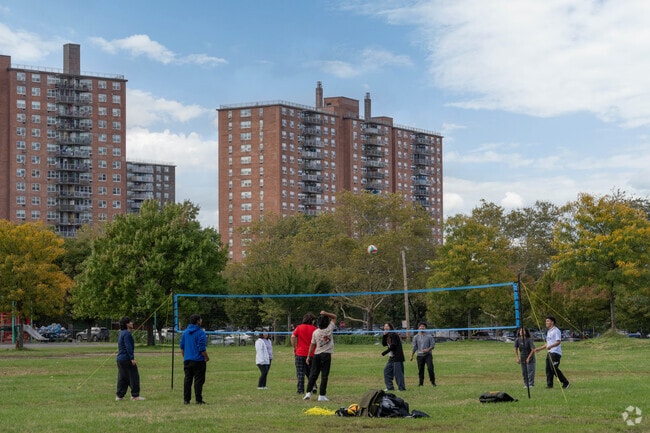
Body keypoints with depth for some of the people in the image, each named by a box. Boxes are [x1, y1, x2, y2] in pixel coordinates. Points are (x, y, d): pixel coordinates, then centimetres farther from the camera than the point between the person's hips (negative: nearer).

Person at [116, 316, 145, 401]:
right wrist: (132, 358, -22)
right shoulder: (127, 334, -14)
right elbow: (128, 347, -21)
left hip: (120, 359, 10)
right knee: (134, 377, -4)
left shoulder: (122, 333, 17)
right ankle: (135, 395, -3)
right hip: (126, 359, -10)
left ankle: (119, 396, 12)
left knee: (122, 378, 12)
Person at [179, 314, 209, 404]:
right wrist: (207, 357, -2)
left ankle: (186, 399, 10)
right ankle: (198, 400, -3)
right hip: (198, 360, -6)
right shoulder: (200, 333, -11)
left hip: (187, 360, 6)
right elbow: (202, 348, -14)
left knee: (187, 380, 9)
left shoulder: (185, 332, 10)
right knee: (198, 380, -2)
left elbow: (182, 347, 15)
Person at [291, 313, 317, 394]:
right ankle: (313, 387, -1)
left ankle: (300, 390, 0)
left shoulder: (299, 327, 1)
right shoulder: (314, 329, 1)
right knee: (310, 372, 16)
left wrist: (294, 348, 0)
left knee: (300, 373, 3)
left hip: (300, 353, -1)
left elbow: (293, 337, -11)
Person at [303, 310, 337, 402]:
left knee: (313, 374, 7)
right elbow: (334, 317, 7)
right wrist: (326, 313, -4)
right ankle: (322, 395, -3)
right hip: (326, 354, -2)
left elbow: (312, 345, 3)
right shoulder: (329, 329, -4)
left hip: (316, 355, 2)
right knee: (324, 375, 0)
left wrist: (308, 356, 8)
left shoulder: (315, 332, 1)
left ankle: (308, 393, 1)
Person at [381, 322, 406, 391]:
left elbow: (393, 346, -18)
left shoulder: (393, 335, -12)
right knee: (387, 370, 9)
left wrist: (384, 353, -14)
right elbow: (384, 344, 10)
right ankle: (389, 387, 14)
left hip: (397, 357, -10)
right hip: (391, 357, 10)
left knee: (397, 372, -8)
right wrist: (384, 335, -1)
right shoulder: (387, 336, 15)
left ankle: (401, 387, -2)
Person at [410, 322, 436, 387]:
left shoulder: (429, 336, 2)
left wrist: (428, 349, -18)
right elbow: (414, 347, 10)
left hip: (428, 354, -2)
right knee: (420, 369, 4)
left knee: (430, 368, -13)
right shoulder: (416, 337, 8)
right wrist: (411, 356, 6)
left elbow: (432, 345, 1)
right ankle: (421, 382, 13)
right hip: (420, 355, 2)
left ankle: (432, 382, -6)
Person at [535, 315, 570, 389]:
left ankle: (566, 382, -6)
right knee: (548, 369, 4)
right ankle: (549, 384, 7)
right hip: (549, 353, 10)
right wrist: (539, 349, 24)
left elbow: (558, 342, -20)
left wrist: (550, 346, -34)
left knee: (554, 368, -14)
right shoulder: (549, 332, 21)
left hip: (555, 353, -10)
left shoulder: (556, 331, -9)